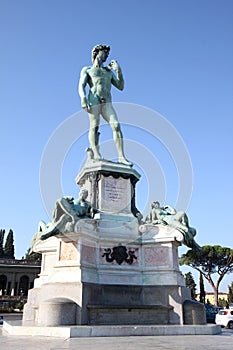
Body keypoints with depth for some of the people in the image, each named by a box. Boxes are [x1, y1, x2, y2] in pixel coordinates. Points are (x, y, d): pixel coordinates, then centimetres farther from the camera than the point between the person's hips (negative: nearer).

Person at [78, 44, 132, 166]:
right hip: (94, 100, -3)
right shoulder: (87, 70, 21)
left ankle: (121, 157, -21)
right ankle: (96, 155, -21)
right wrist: (83, 98, -15)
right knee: (94, 127, -15)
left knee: (116, 125, -15)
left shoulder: (109, 71, 33)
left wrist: (119, 71, 15)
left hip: (107, 103, 3)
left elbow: (121, 87, 26)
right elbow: (81, 86, 5)